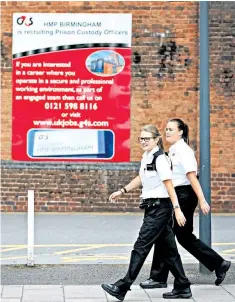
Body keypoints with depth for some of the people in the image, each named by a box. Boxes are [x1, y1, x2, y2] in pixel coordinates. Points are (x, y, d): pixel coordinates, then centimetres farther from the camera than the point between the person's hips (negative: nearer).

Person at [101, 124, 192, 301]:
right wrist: (122, 191, 18)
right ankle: (183, 288, 19)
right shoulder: (146, 157, 12)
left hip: (160, 208, -9)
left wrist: (177, 209, -24)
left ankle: (123, 288, -5)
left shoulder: (160, 159, -15)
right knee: (168, 248, 12)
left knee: (141, 246, -8)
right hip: (152, 207, 9)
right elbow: (141, 179, 25)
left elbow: (169, 185, -19)